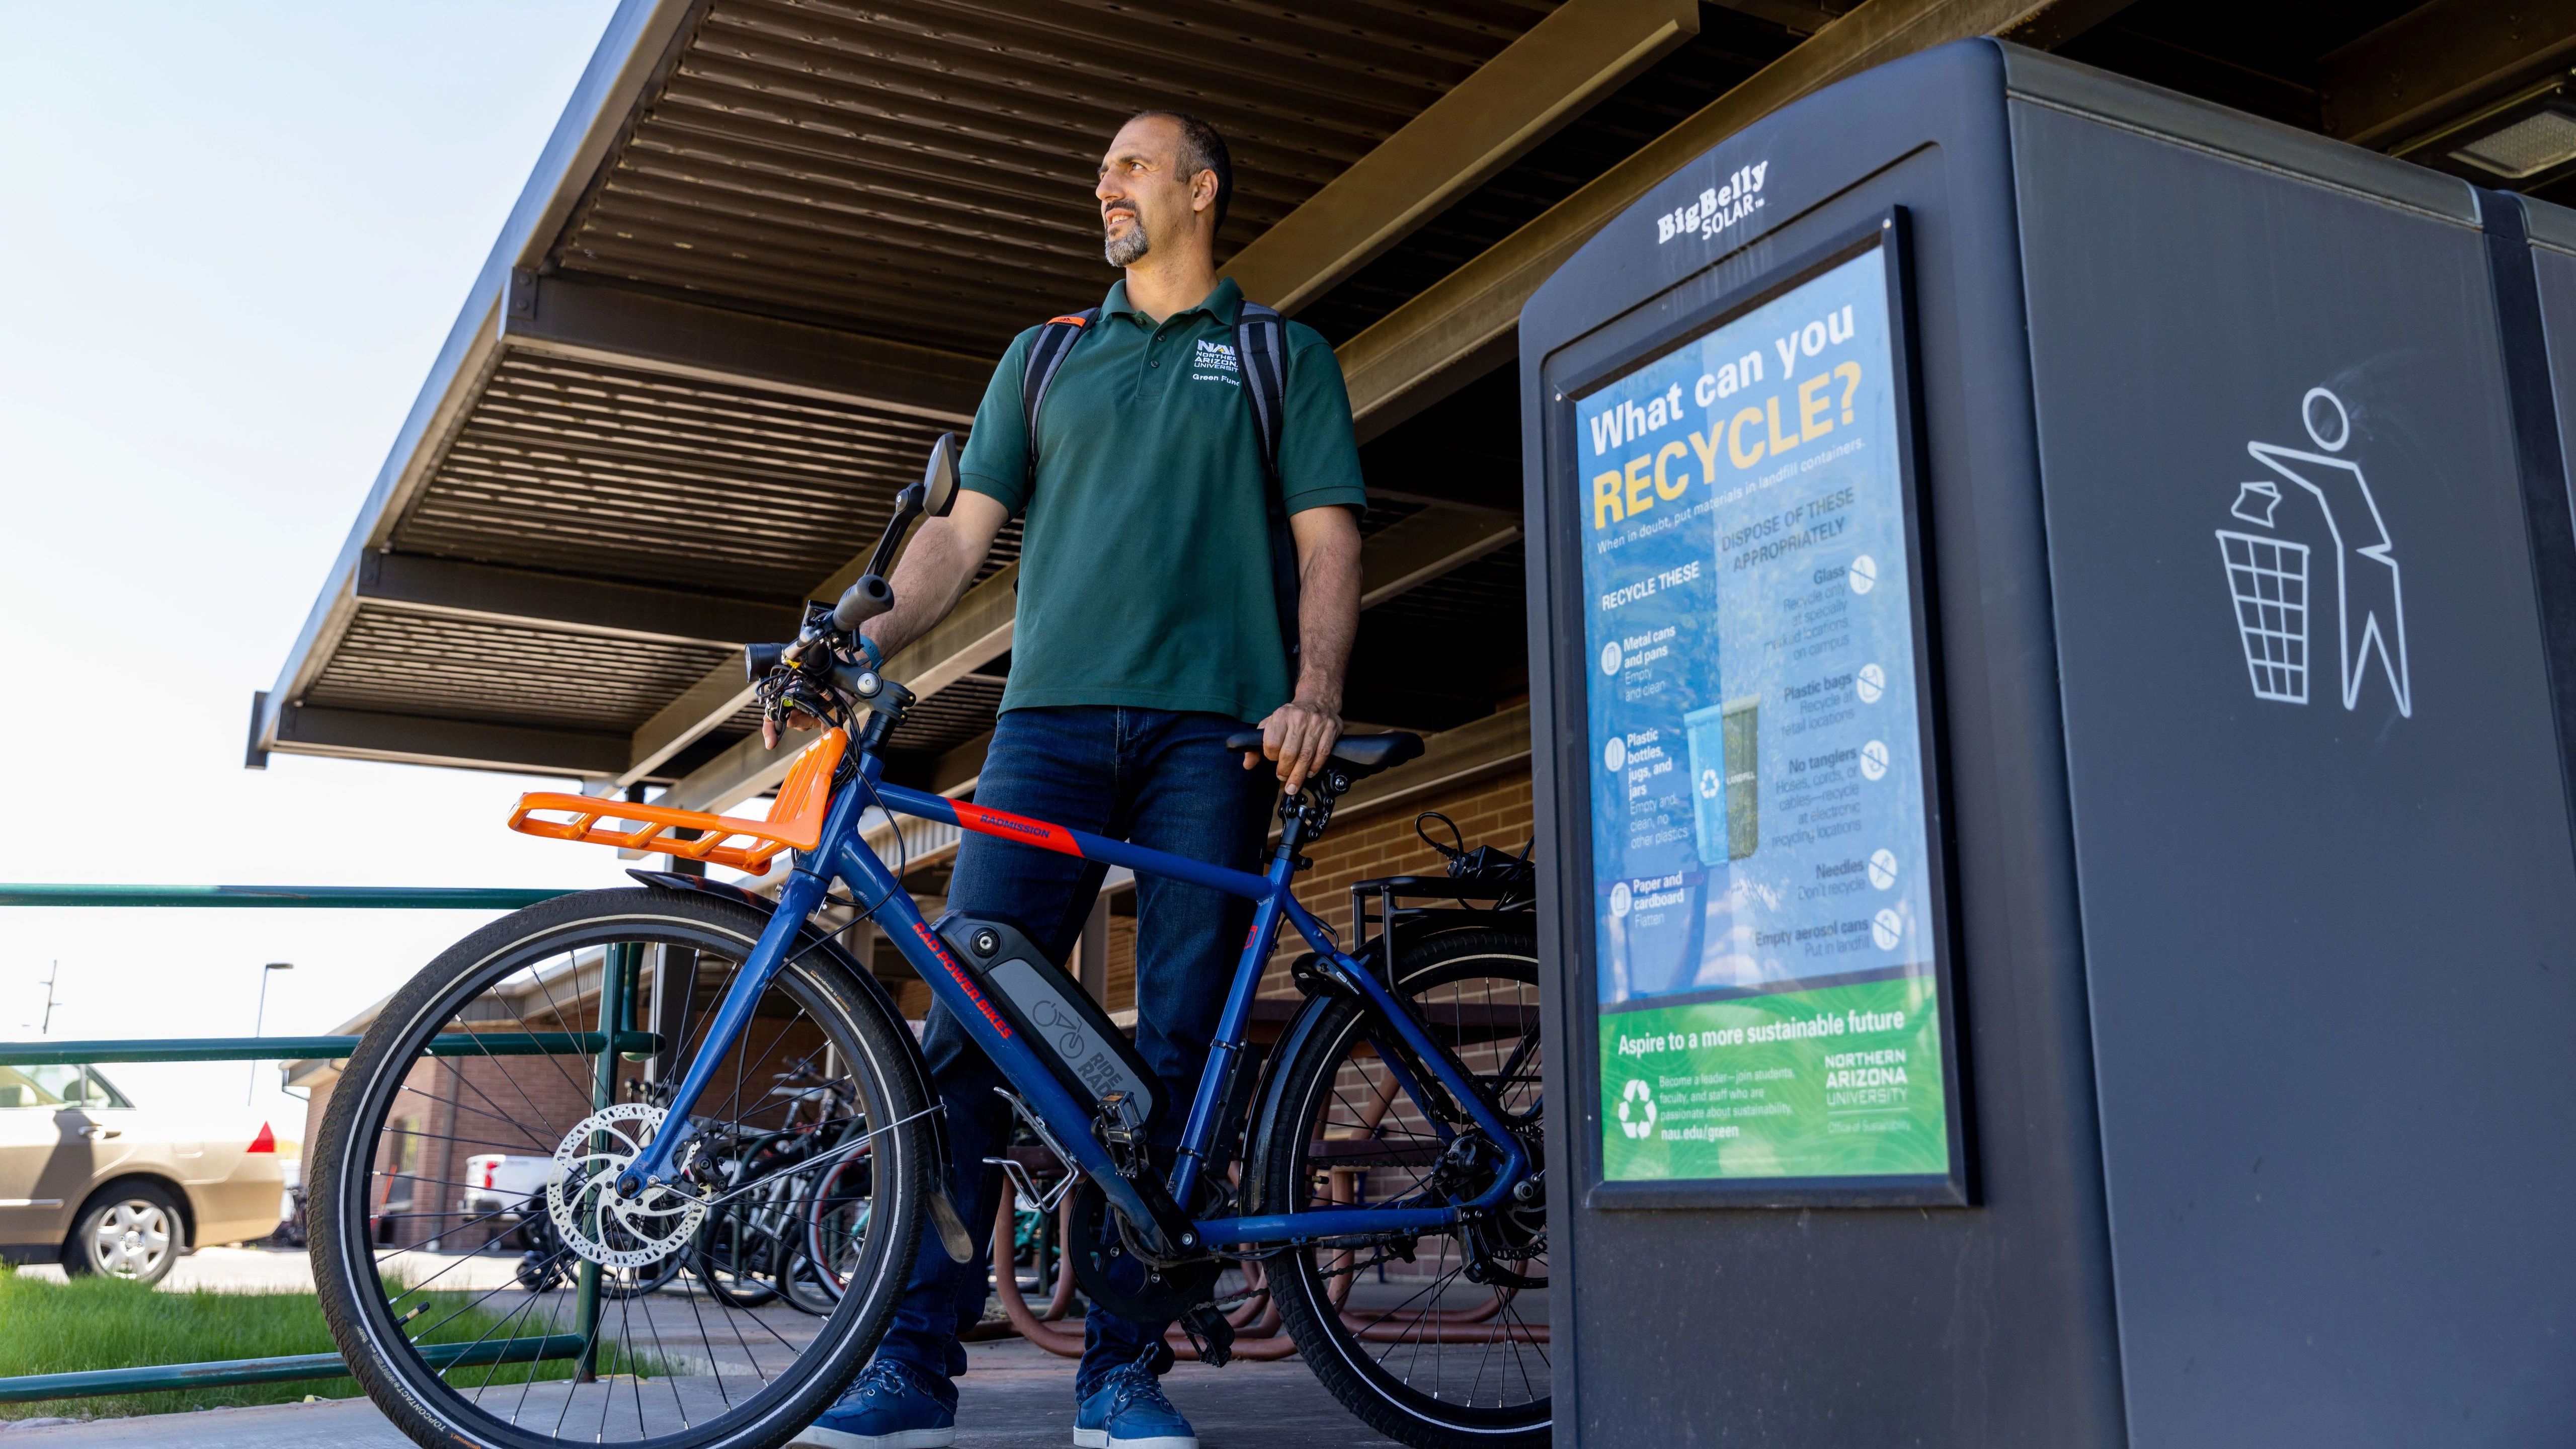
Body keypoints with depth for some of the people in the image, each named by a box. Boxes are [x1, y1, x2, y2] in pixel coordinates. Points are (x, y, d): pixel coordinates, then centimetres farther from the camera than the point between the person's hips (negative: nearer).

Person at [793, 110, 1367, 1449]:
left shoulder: (1283, 357, 17)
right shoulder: (1044, 357, 23)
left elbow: (1328, 538, 7)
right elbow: (964, 528, 16)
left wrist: (1315, 690, -10)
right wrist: (865, 640, -1)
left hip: (1214, 731, -1)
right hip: (1050, 719, 2)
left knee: (1176, 1050, -3)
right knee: (969, 1027, -8)